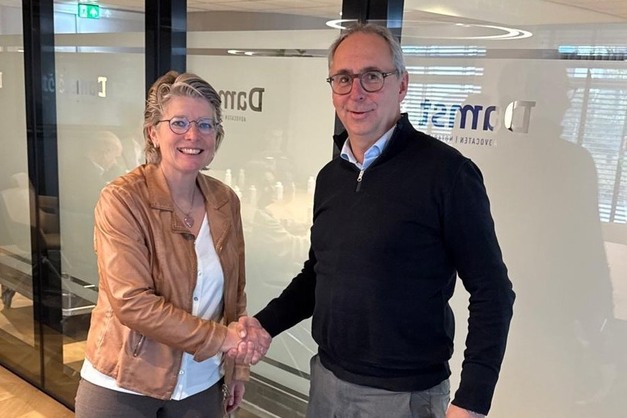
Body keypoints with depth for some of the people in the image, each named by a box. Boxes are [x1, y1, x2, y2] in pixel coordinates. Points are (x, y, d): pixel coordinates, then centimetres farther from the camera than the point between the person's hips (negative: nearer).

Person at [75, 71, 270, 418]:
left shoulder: (226, 202, -2)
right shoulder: (122, 199, -16)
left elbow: (234, 292, 7)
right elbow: (131, 302, -22)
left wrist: (238, 367, 8)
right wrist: (221, 338, -21)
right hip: (122, 388, -4)